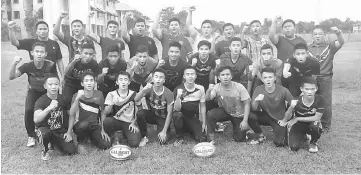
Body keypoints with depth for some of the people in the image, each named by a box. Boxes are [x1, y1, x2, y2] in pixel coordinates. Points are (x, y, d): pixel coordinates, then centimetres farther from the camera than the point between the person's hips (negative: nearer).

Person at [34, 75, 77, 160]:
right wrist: (49, 108, -47)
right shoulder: (41, 101, -17)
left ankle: (54, 142, 19)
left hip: (60, 130, 4)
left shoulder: (63, 99, -4)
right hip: (44, 128, -4)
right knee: (46, 133, -41)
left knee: (72, 151, -13)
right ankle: (45, 150, -6)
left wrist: (69, 132, -2)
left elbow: (71, 115, 6)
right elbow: (36, 120, -33)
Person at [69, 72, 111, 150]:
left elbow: (102, 113, 6)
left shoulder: (99, 94, -3)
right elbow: (72, 114, -21)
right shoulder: (77, 95, -9)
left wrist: (103, 129, 3)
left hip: (95, 126, 3)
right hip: (80, 125, -3)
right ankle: (80, 142, -6)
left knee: (106, 145, -15)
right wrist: (77, 98, -34)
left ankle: (90, 137, 16)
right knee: (84, 124, -38)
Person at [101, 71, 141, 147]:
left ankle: (125, 134, 13)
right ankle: (110, 137, -2)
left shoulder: (134, 94, -1)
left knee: (134, 143, -22)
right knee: (107, 121, -35)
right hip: (116, 121, 0)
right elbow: (104, 113, -10)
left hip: (129, 123, 1)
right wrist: (103, 129, -22)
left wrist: (134, 123, -10)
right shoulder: (111, 94, -5)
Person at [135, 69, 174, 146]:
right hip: (151, 115, 2)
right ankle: (144, 137, -10)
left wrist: (164, 131, -19)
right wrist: (143, 90, -49)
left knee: (163, 141, -21)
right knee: (140, 113, -31)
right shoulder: (149, 89, -15)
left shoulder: (168, 93, -19)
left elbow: (169, 113, -16)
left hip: (163, 118, -1)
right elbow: (136, 100, -30)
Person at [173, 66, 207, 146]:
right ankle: (180, 138, -11)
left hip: (194, 118, 1)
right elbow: (177, 109, -20)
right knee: (177, 115, -36)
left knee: (202, 139, -19)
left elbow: (202, 106, 3)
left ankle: (190, 131, 14)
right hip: (182, 117, -1)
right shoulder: (178, 89, -13)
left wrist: (204, 123, 0)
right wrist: (178, 97, -38)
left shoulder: (200, 88, -6)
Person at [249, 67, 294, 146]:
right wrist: (256, 101, -36)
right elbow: (253, 109, -15)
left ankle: (284, 133, 17)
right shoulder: (259, 89, -14)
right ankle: (260, 136, 0)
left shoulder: (283, 90, -21)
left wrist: (285, 120, -4)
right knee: (250, 115, -26)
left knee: (279, 143, -20)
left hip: (279, 119, -2)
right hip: (266, 116, 3)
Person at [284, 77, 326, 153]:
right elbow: (287, 119, -22)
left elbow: (317, 117, -21)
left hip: (311, 124, 0)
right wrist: (290, 109, -45)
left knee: (315, 124, -36)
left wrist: (297, 119, -22)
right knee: (294, 147, -17)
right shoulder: (297, 101, -24)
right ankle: (303, 136, 21)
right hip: (298, 126, 1)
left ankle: (313, 143, -2)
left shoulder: (320, 100, -23)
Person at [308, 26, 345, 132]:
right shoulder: (308, 48, 7)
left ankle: (325, 126, 20)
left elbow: (341, 42, -16)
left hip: (325, 78, -2)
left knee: (326, 103, 5)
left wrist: (338, 33, -35)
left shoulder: (329, 46, 1)